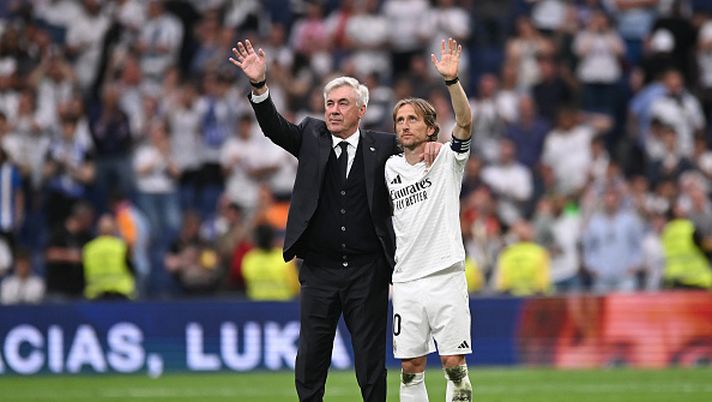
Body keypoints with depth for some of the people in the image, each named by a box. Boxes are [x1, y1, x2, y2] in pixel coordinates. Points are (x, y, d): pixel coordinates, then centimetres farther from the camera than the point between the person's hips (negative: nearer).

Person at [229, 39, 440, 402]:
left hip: (367, 272, -1)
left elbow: (414, 145, 12)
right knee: (310, 362, 4)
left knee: (371, 364, 5)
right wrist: (258, 85, -23)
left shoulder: (382, 146, 3)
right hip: (319, 270, 1)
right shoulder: (311, 137, 6)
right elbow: (274, 127, -7)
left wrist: (430, 144, -13)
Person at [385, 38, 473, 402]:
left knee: (454, 365, -6)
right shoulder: (389, 168, 11)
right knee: (411, 368, 3)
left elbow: (464, 121, -18)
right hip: (405, 281, 4)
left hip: (445, 276, -4)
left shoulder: (447, 160, -1)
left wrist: (451, 80, -32)